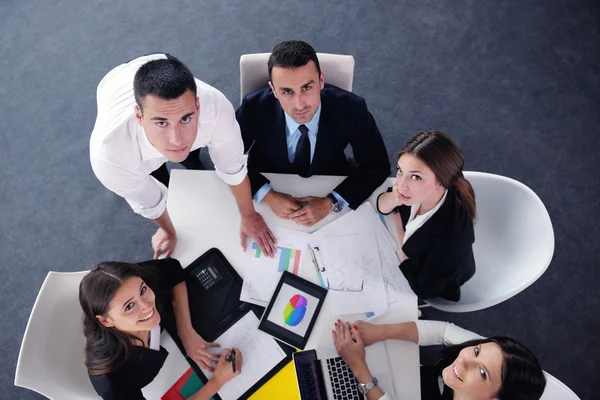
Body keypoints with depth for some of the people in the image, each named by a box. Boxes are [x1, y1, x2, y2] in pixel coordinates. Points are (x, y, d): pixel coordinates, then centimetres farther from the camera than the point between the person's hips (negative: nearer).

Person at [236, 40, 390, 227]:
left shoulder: (351, 109, -25)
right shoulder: (255, 107, -25)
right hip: (270, 185, -1)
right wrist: (267, 195, -26)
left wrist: (331, 203, -26)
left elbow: (377, 167, -14)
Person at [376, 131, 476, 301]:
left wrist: (399, 237, -23)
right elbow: (379, 204, -10)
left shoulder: (451, 235, -44)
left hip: (432, 284, -4)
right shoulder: (417, 192, -30)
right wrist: (393, 199, -33)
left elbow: (421, 288, -29)